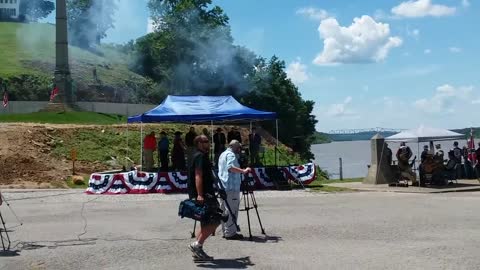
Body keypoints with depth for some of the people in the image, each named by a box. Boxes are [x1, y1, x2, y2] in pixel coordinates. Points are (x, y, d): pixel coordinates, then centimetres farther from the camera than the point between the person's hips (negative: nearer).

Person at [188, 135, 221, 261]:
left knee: (206, 223, 13)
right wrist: (200, 195, -29)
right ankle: (197, 244, -11)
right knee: (214, 221, -12)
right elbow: (198, 176, -22)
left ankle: (198, 250, 14)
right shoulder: (200, 156, -12)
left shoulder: (200, 156, 20)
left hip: (204, 193, 11)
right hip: (204, 194, -11)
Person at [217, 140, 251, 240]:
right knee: (231, 210, -8)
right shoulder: (231, 154, -9)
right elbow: (230, 167, -26)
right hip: (231, 187, -10)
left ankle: (225, 231, 19)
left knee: (224, 209, 13)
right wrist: (243, 171, -28)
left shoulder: (222, 154, 21)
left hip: (223, 186, 10)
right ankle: (230, 233, -8)